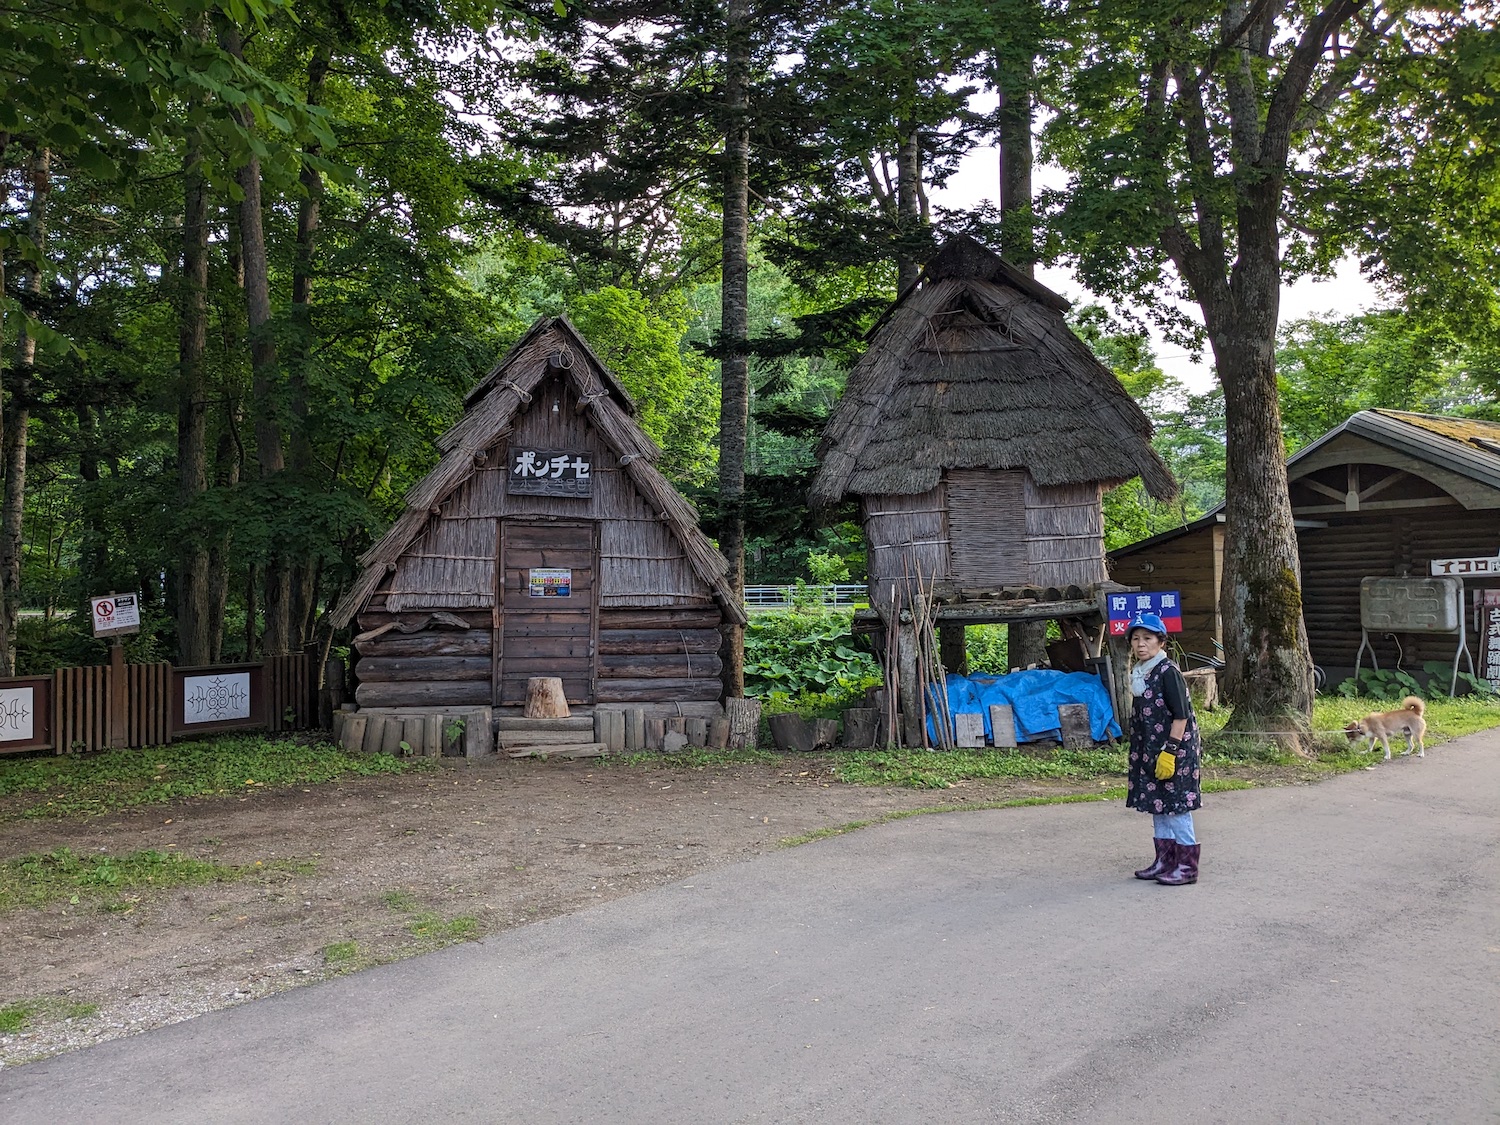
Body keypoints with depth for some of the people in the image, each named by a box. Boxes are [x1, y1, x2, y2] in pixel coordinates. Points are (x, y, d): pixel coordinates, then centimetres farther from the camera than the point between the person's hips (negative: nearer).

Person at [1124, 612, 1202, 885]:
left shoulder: (1168, 672, -15)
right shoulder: (1139, 673, 10)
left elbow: (1181, 716, -18)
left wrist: (1169, 752, -21)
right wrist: (1142, 753, 19)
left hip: (1175, 751, -9)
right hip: (1150, 751, 9)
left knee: (1177, 807, -2)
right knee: (1157, 805, 13)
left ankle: (1186, 866, 8)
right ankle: (1165, 860, 23)